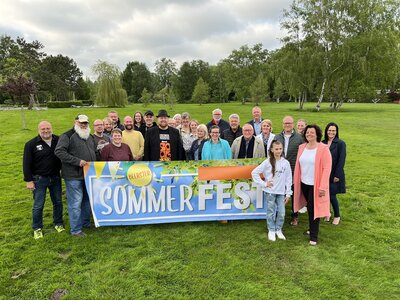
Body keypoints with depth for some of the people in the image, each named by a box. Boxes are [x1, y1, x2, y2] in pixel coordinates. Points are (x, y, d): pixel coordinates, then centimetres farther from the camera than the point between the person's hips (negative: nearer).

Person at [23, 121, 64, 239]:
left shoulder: (59, 140, -2)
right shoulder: (31, 144, -8)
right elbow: (27, 164, -6)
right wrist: (28, 180, -9)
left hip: (55, 178, 3)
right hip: (39, 179, -3)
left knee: (58, 202, 13)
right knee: (38, 206, 5)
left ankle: (58, 223, 31)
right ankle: (37, 228, 23)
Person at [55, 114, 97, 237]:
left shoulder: (90, 137, 16)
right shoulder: (68, 136, -8)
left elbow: (95, 152, 27)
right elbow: (59, 151, -18)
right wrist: (77, 161, -21)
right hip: (74, 176, -7)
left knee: (87, 200, 16)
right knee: (75, 202, -2)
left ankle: (86, 223, 31)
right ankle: (76, 230, 9)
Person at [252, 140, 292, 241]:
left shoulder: (286, 163, 0)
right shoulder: (267, 162, -7)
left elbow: (288, 179, 3)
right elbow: (254, 173, -7)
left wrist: (288, 193, 2)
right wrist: (263, 184, -9)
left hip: (281, 192, 2)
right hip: (270, 192, -2)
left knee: (281, 213, 6)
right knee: (271, 212, 8)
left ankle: (278, 230, 27)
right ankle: (271, 231, 24)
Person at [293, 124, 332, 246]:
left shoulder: (323, 148, -12)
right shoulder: (302, 147, 4)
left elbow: (327, 168, -15)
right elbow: (298, 165, 7)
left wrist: (322, 187, -18)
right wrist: (296, 182, 5)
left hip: (316, 185, -5)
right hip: (304, 184, 5)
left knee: (313, 209, -1)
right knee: (309, 207, 16)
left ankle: (313, 236, 11)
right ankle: (312, 227, 35)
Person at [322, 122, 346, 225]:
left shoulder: (341, 144, -7)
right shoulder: (323, 143, 4)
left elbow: (341, 160, -10)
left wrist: (337, 175, -14)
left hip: (334, 174, -4)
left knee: (332, 195, -1)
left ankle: (337, 216, 23)